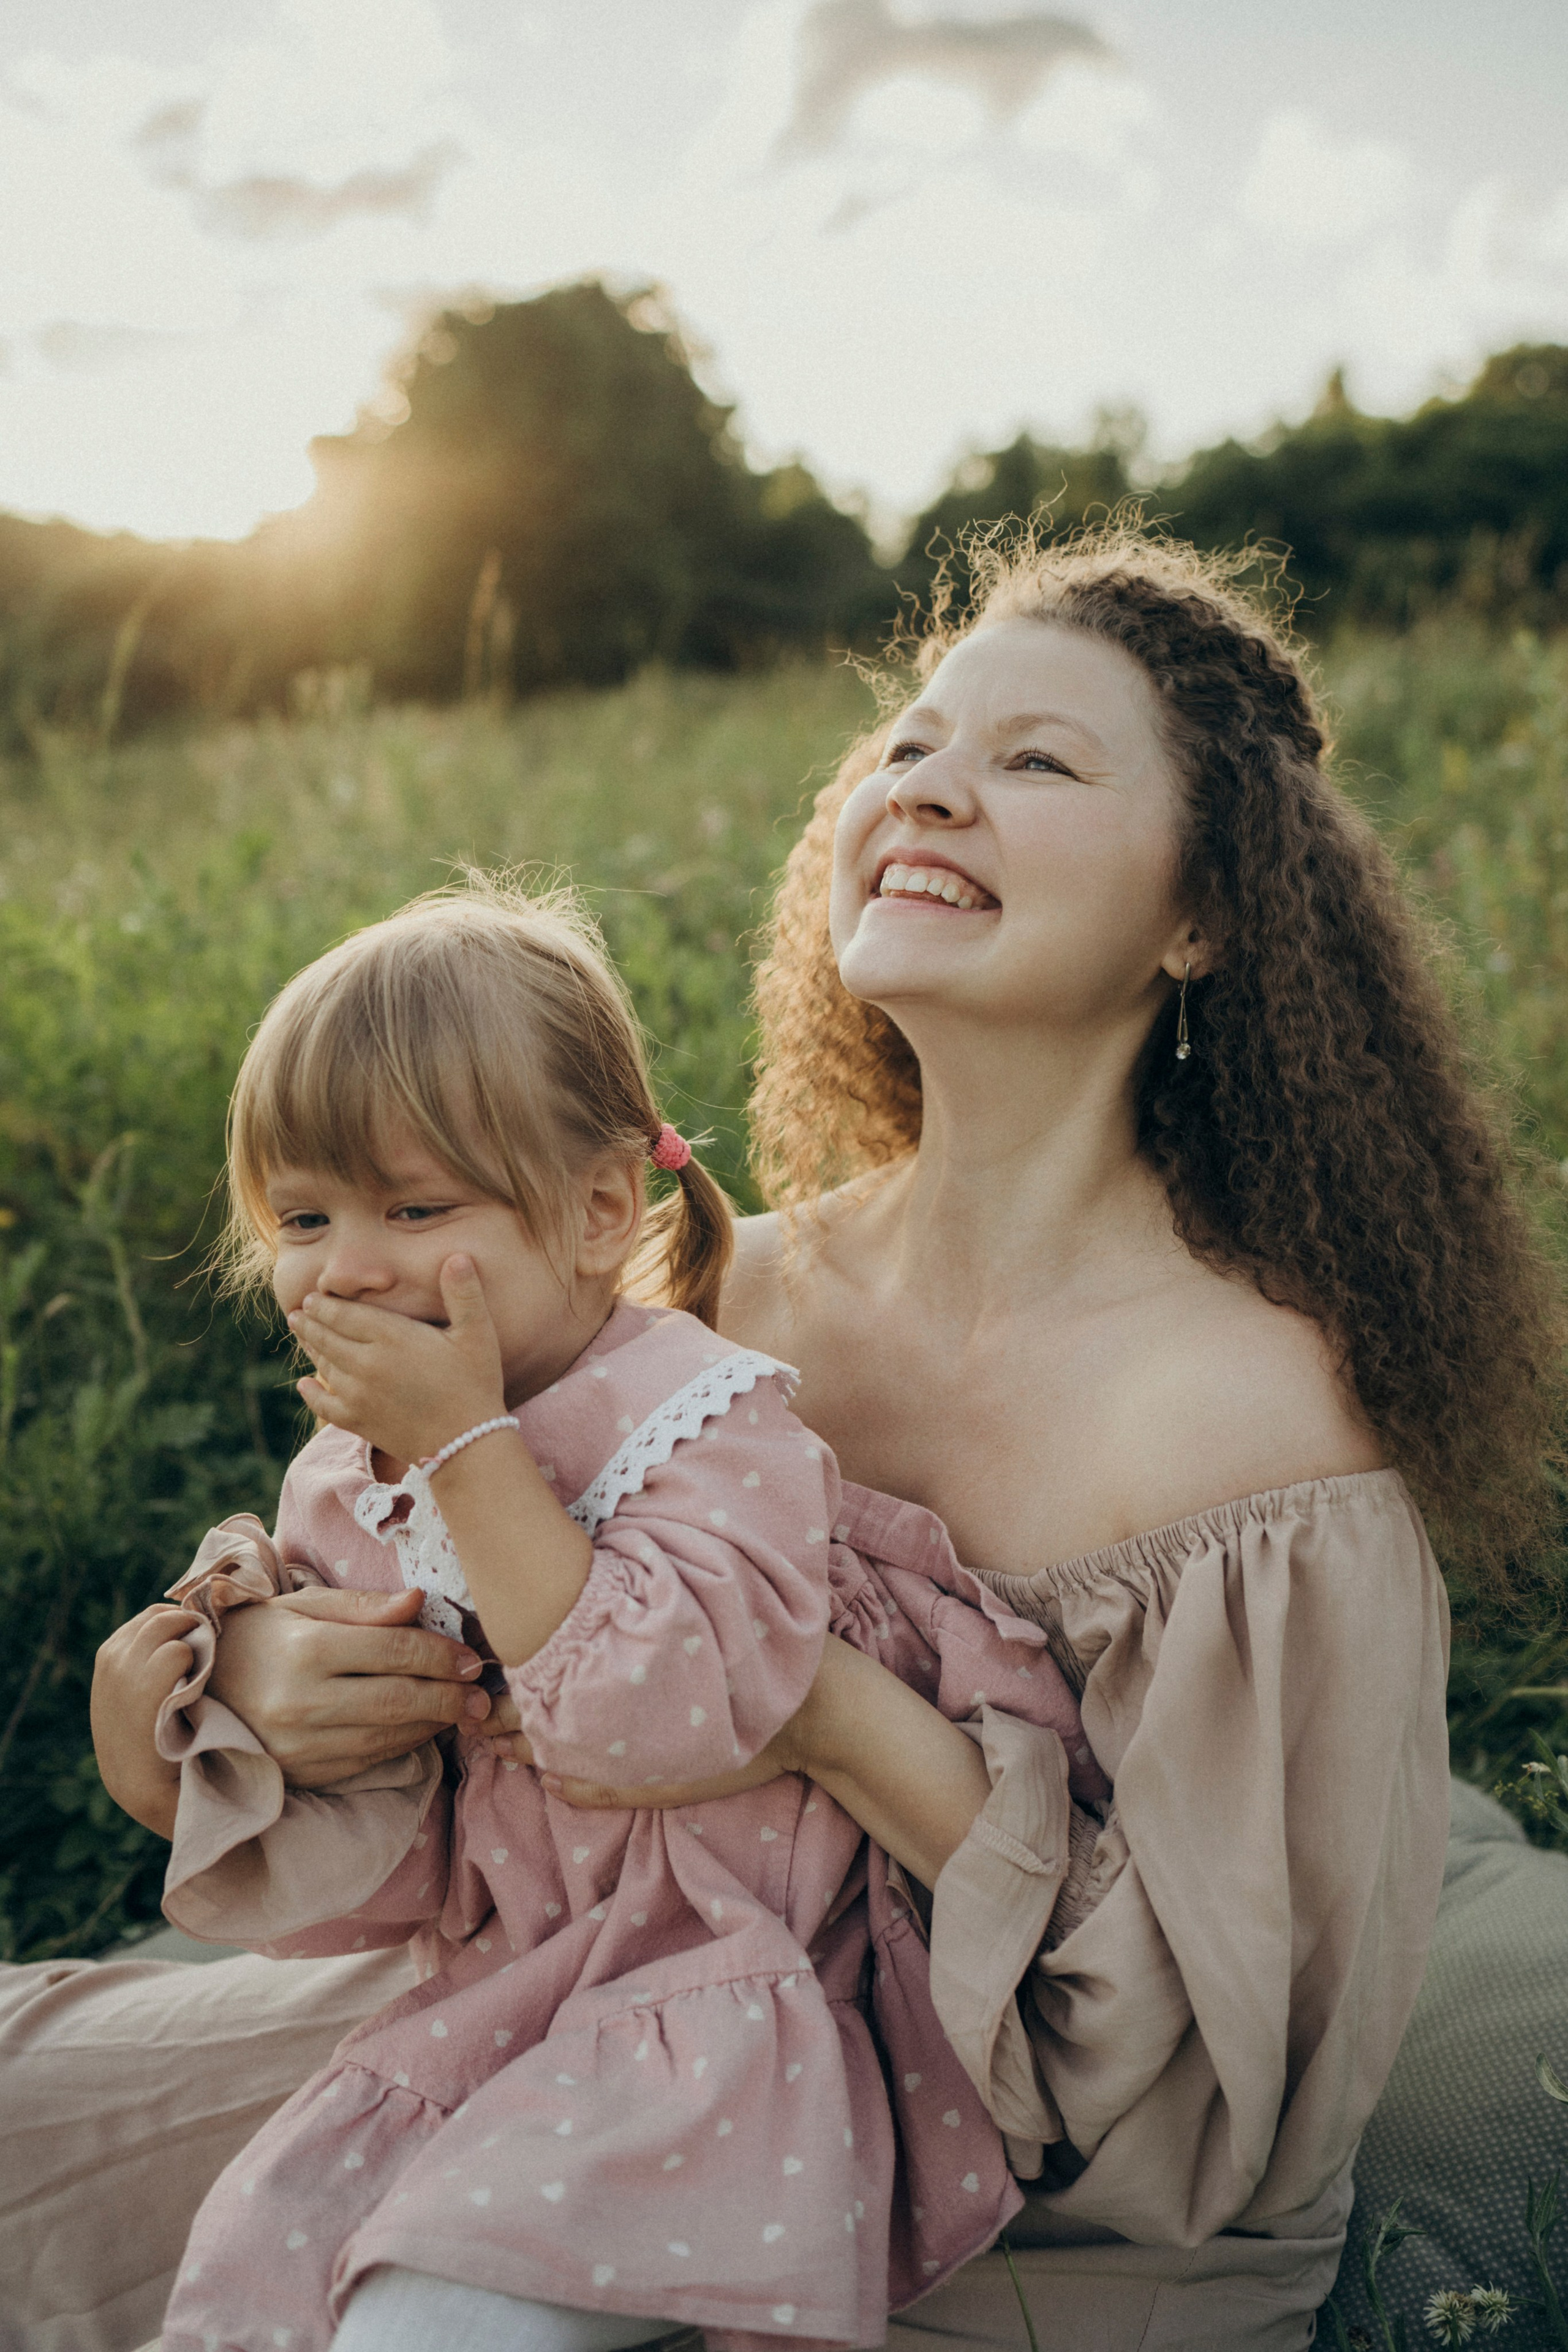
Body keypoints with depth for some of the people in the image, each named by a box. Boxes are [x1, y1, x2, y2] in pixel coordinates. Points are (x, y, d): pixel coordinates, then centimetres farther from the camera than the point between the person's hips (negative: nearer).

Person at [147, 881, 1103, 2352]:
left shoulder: (708, 1421, -16)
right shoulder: (348, 1483, 4)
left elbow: (657, 1718, -33)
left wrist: (470, 1445, -30)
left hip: (710, 1995, -7)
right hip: (494, 1996, 7)